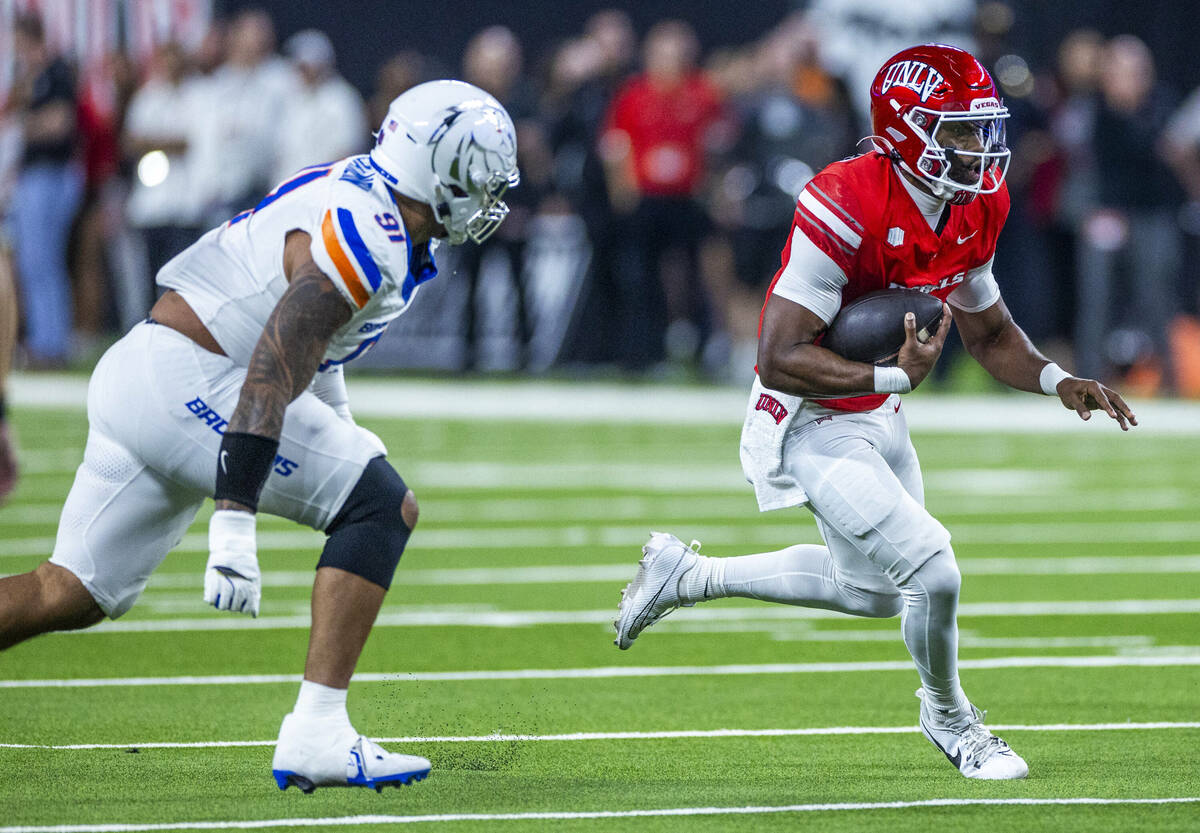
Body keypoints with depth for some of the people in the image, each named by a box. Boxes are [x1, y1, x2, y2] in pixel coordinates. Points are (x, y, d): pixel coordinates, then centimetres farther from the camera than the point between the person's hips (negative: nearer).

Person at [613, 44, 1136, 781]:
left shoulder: (976, 209, -3)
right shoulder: (845, 208, -29)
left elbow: (990, 333, 12)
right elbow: (780, 359, -29)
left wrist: (1057, 381, -5)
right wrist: (895, 377, -33)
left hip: (877, 416, 9)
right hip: (813, 425, -9)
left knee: (876, 588, 24)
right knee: (932, 574, -16)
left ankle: (687, 574, 39)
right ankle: (948, 718, 15)